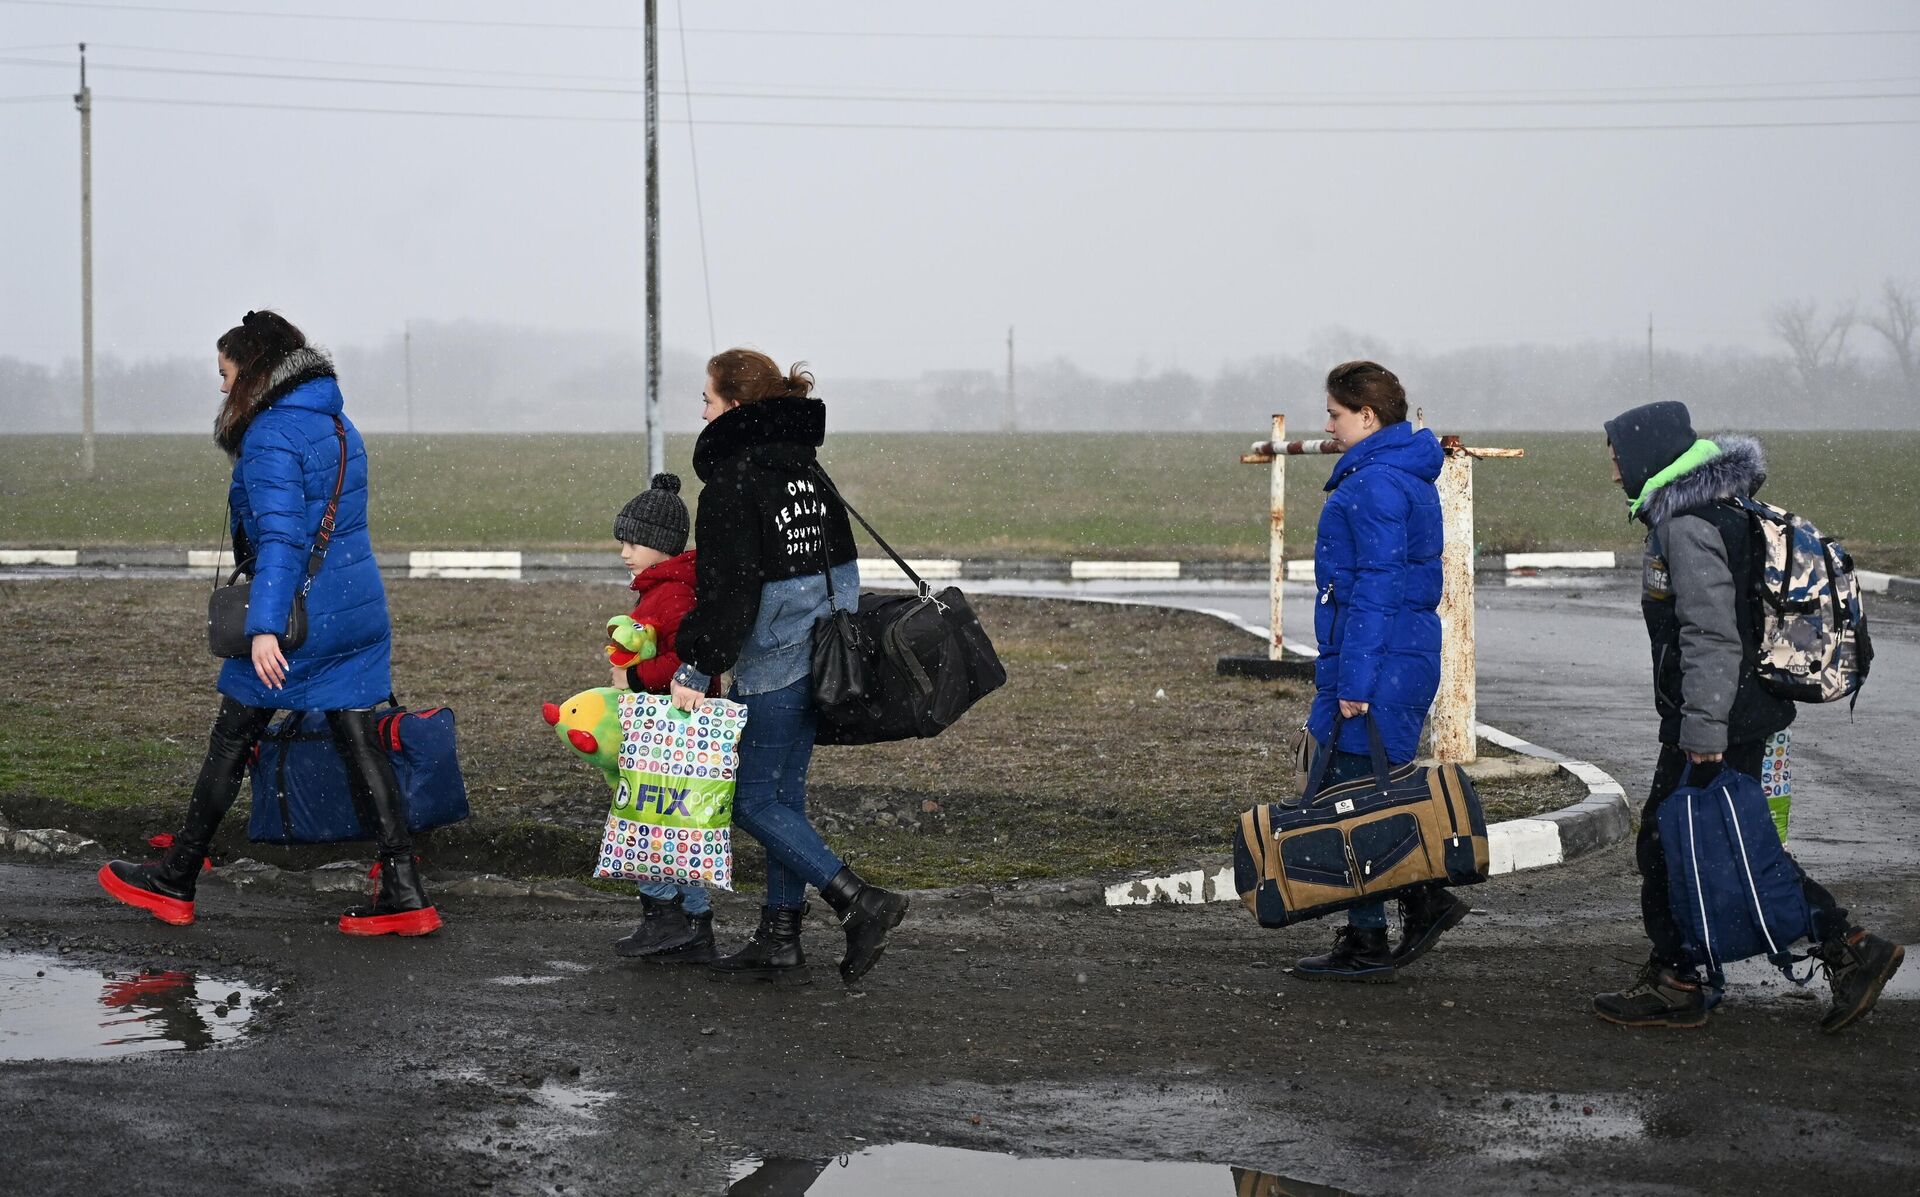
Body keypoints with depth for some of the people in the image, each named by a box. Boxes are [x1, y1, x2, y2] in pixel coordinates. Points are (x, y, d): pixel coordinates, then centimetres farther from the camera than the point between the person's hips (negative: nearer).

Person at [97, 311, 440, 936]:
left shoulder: (272, 436, -13)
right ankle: (404, 896, -1)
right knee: (359, 742, 6)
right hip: (360, 608, 7)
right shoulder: (340, 426, 14)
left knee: (231, 740, 6)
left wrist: (264, 627, -28)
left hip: (300, 613, -7)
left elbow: (280, 536, -23)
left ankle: (174, 882, 18)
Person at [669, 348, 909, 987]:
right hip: (822, 651, 9)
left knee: (755, 800, -1)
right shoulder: (805, 466, 13)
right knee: (783, 793, 13)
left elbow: (728, 590, -20)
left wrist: (695, 669, -16)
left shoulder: (734, 480, -14)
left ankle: (861, 902, -10)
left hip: (775, 663, -9)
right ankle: (779, 944, 15)